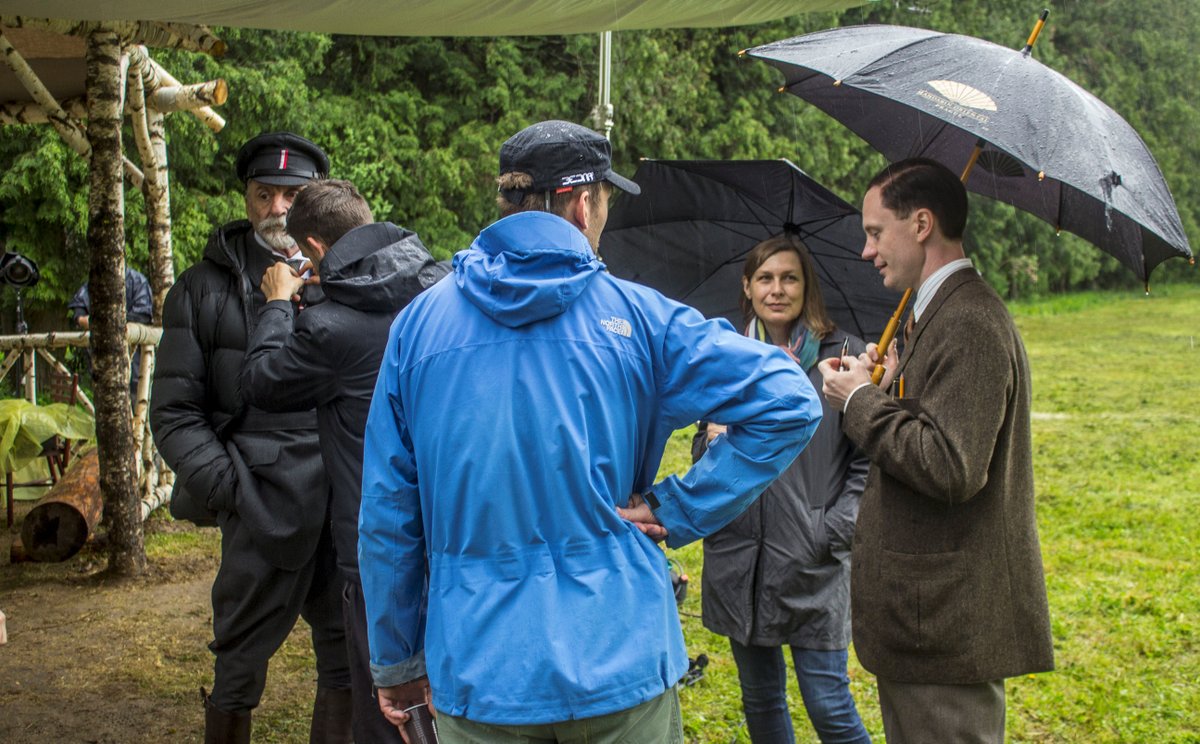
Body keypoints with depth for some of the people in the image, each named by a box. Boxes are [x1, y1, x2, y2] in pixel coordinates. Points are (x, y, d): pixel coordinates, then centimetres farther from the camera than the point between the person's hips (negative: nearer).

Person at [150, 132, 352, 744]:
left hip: (348, 503, 2)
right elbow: (175, 412, 4)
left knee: (349, 659, 11)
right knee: (239, 671, 6)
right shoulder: (204, 289, 6)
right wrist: (227, 487, -8)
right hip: (264, 507, -2)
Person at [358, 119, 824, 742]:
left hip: (478, 671, 2)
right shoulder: (634, 316, -5)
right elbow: (788, 400, -12)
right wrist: (678, 509, -7)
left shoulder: (419, 323, 0)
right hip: (617, 662, -1)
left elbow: (386, 512, 2)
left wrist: (395, 659, 12)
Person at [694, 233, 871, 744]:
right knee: (760, 700, 14)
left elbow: (868, 459, -1)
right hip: (738, 559, 4)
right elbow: (702, 449, 18)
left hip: (814, 564, -4)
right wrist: (712, 441, -5)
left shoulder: (842, 355, -2)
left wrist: (834, 529, -10)